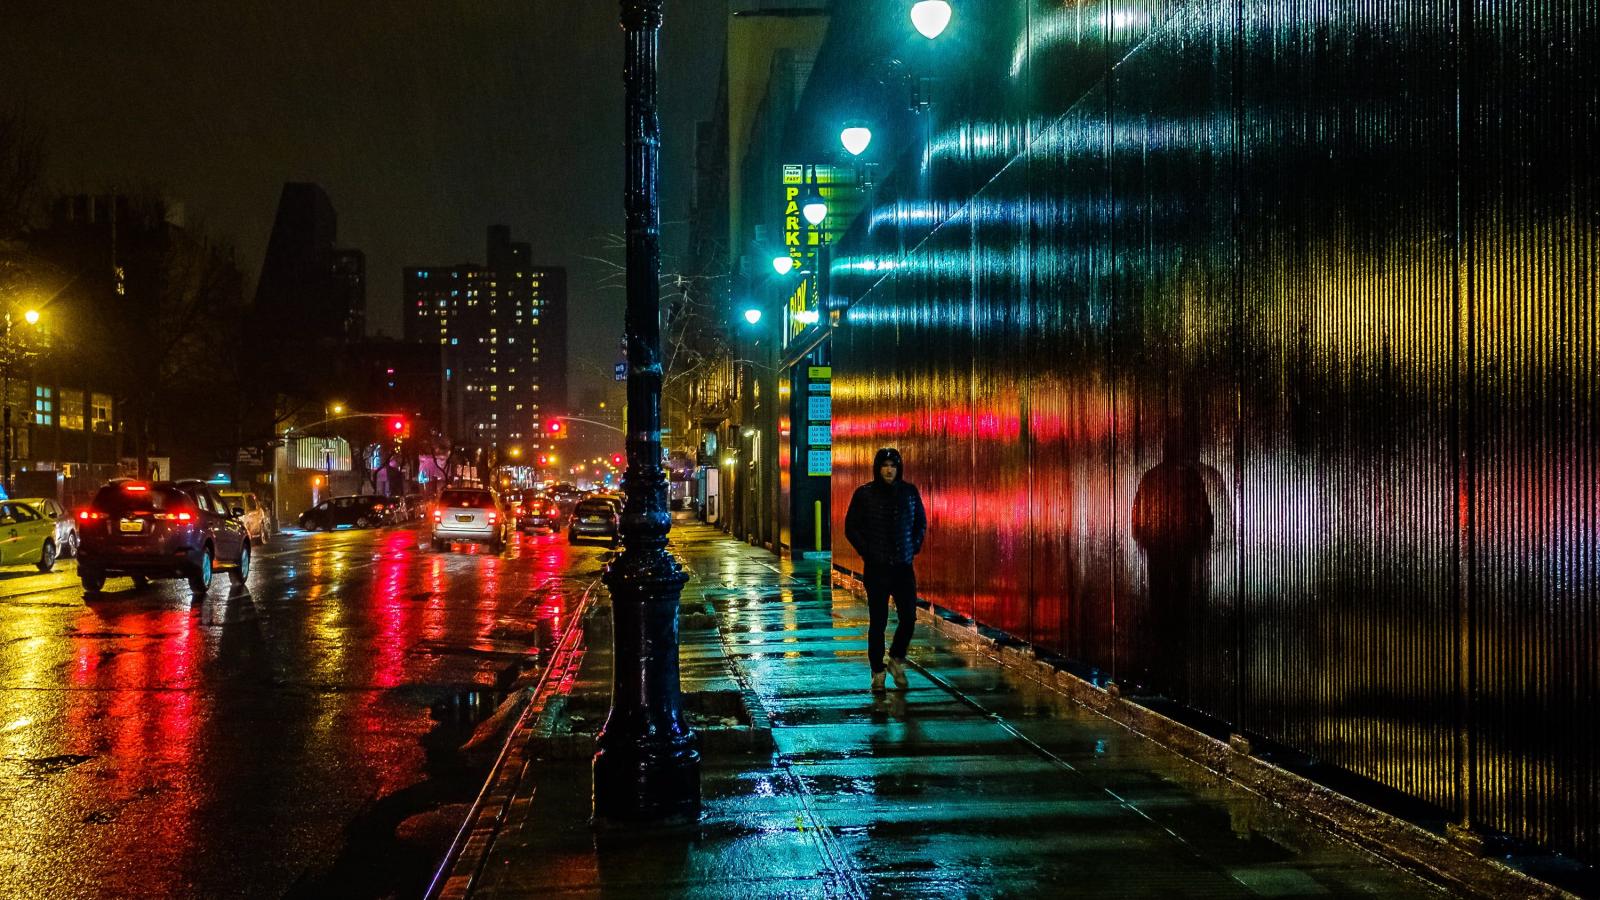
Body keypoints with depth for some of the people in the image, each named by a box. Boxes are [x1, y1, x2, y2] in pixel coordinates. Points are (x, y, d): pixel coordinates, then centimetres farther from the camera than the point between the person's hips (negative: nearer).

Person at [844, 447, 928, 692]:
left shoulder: (910, 492, 5)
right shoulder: (864, 494, -3)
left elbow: (921, 523, 17)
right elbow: (851, 527, 3)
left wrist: (914, 547, 6)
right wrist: (866, 552, -4)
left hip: (904, 568, 2)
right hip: (877, 569, -2)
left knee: (908, 619, -2)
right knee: (877, 622, 1)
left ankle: (896, 660, 23)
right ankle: (878, 672, 12)